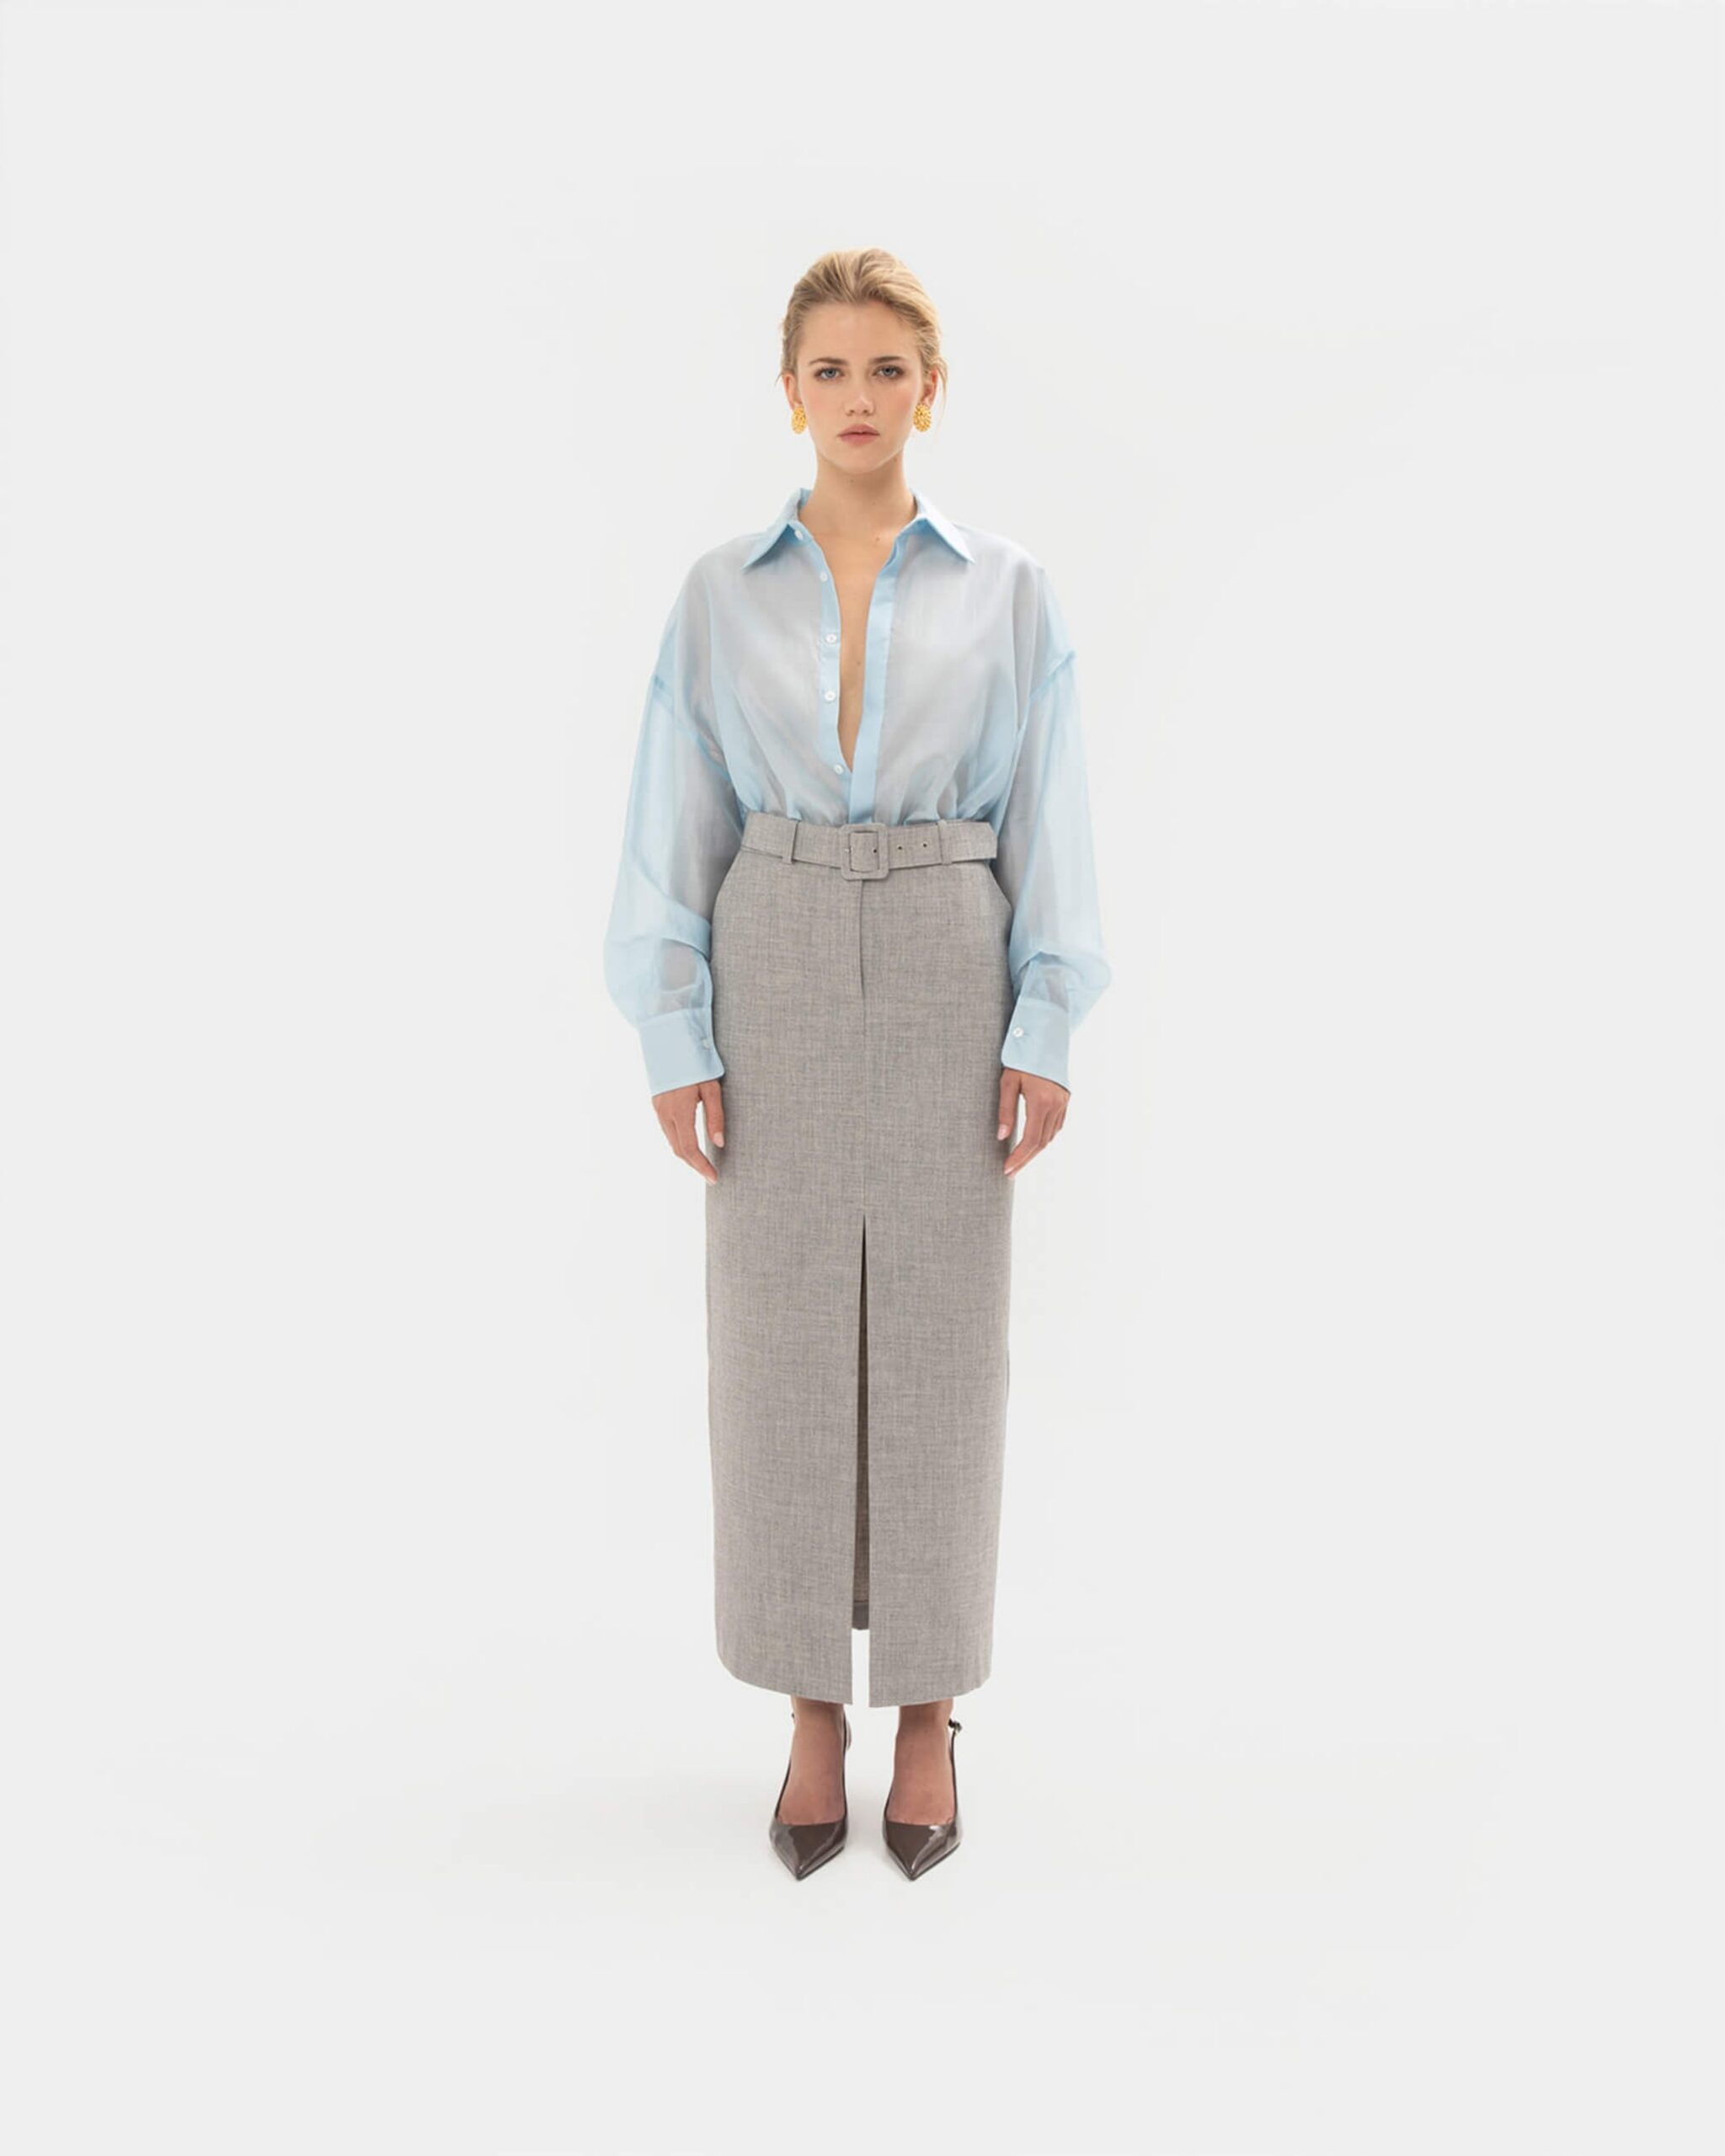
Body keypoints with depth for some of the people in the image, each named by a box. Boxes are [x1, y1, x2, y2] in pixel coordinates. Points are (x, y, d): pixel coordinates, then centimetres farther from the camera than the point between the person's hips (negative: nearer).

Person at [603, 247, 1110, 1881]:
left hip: (947, 972, 0)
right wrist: (674, 1033, -3)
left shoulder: (1007, 591, 5)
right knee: (782, 1332, 3)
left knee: (940, 1332, 3)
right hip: (776, 969, 1)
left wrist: (1046, 1029, -5)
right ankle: (813, 1706, 19)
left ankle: (928, 1707, 19)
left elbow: (1049, 825, 2)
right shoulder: (721, 593, 6)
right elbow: (673, 826, 4)